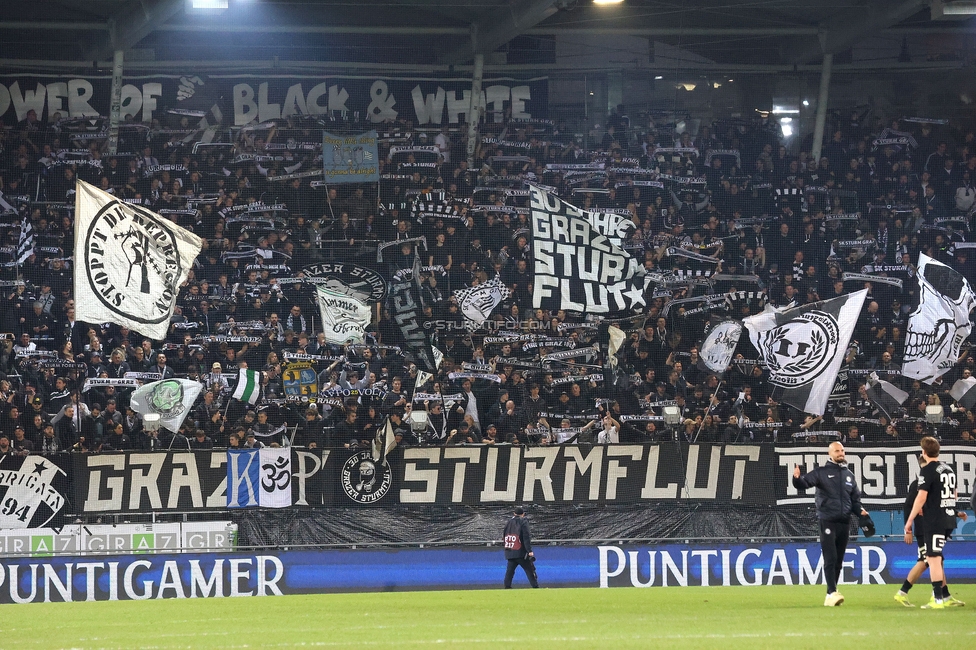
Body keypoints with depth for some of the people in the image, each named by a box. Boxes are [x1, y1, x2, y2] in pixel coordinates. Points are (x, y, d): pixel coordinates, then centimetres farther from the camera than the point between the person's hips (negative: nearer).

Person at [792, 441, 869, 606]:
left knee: (838, 561, 8)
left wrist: (860, 511, 2)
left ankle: (830, 596, 14)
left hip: (844, 523, 5)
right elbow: (804, 483, -12)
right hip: (828, 521, -5)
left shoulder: (849, 475, 16)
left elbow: (855, 499, 21)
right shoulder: (822, 473, 0)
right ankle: (832, 593, -17)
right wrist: (797, 478, -35)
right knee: (830, 559, -13)